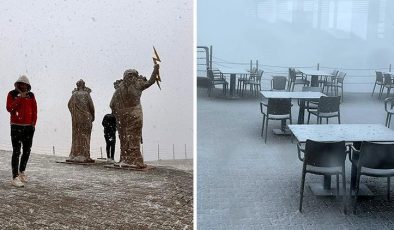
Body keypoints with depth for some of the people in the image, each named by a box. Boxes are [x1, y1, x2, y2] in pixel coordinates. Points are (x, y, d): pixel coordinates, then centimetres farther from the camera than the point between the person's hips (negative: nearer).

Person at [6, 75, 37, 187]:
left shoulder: (31, 95, 9)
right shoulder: (12, 94, -1)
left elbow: (34, 110, 11)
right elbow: (9, 108, -13)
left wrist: (33, 122, 2)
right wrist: (20, 98, -17)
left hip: (29, 127, 5)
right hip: (16, 126, -4)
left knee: (27, 150, 13)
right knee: (16, 152, -10)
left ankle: (22, 171, 32)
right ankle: (15, 177, -10)